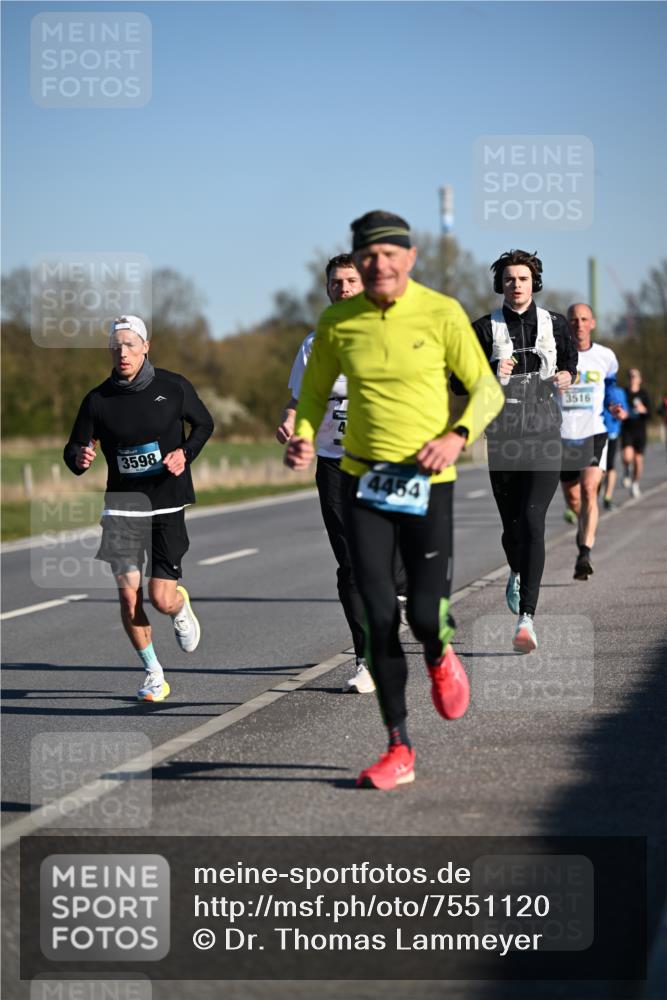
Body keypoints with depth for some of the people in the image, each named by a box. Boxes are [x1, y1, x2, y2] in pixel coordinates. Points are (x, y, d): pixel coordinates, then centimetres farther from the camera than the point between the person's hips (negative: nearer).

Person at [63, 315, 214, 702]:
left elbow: (204, 423, 12)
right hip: (122, 506, 1)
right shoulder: (98, 400, -3)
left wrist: (185, 453, -7)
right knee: (129, 595, -8)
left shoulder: (173, 387, -4)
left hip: (167, 504, -1)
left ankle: (181, 605, 33)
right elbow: (73, 450, 1)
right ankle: (153, 672, 11)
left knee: (162, 599, -6)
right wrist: (80, 459, -23)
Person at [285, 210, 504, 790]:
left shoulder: (442, 314, -7)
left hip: (428, 482, -2)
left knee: (425, 612, -7)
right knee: (379, 617, -3)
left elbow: (486, 389, -2)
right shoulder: (338, 323, 1)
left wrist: (457, 437, -19)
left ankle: (440, 657, 33)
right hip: (362, 481, 2)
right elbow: (315, 390, 14)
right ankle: (399, 750, 5)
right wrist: (303, 438, -6)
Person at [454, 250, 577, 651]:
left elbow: (571, 359, 26)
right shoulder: (485, 328, 4)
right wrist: (491, 376, -15)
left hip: (544, 435, -1)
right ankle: (518, 573, 46)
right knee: (512, 524, 8)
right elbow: (458, 381, 2)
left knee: (532, 519, -16)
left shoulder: (555, 324, 8)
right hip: (502, 434, 1)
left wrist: (567, 376, 4)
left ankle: (527, 617, -21)